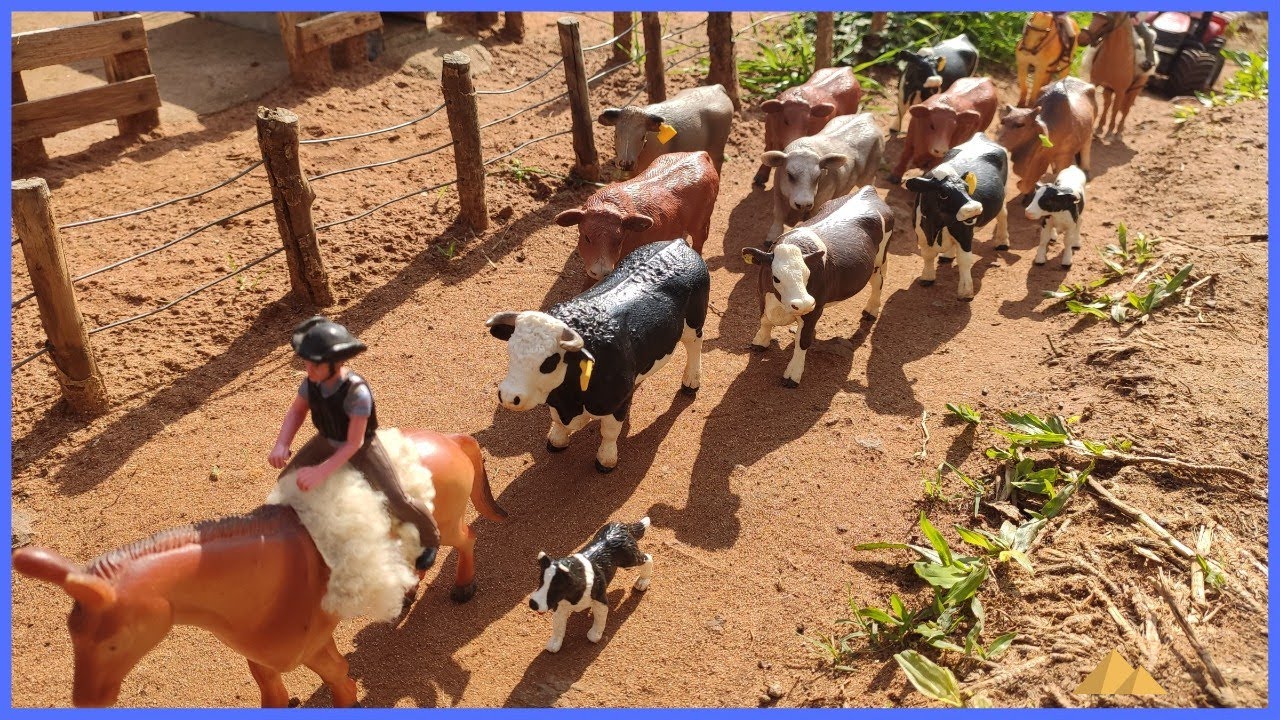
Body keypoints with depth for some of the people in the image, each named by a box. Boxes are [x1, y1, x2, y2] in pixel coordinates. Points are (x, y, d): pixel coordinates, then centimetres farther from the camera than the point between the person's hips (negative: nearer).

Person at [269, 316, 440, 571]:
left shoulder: (357, 392, -38)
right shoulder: (311, 382, -21)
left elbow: (354, 443, -33)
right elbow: (296, 412, -6)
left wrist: (321, 472, -39)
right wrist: (281, 445, -24)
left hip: (361, 449, -6)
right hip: (327, 442, 6)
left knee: (397, 501, -12)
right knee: (287, 479, 14)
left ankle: (430, 539, 16)